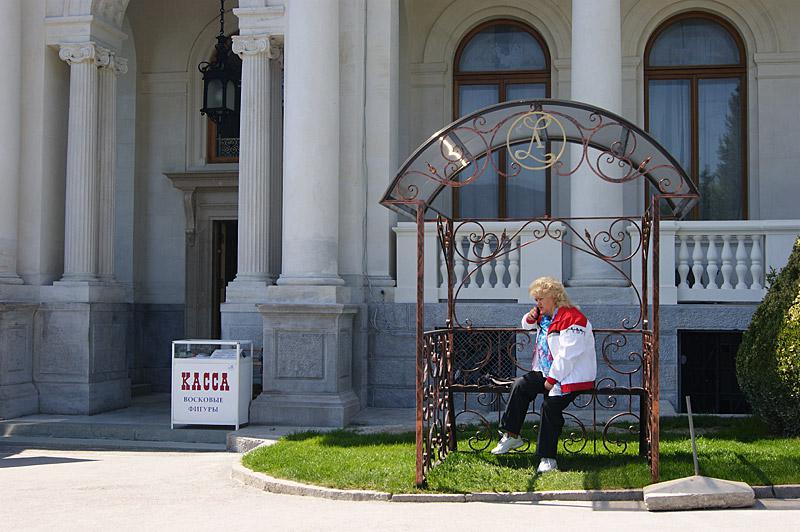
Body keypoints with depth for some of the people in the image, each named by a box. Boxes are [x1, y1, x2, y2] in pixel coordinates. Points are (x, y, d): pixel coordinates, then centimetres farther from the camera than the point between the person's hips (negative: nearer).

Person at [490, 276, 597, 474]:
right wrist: (530, 317, 10)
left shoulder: (571, 318, -16)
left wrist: (552, 379, -20)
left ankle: (548, 458, -17)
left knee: (550, 406, -24)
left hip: (572, 377, -9)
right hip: (547, 373, 9)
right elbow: (527, 326, 35)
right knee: (521, 385, -12)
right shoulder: (544, 316, 14)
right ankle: (511, 435, -8)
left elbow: (568, 354, -22)